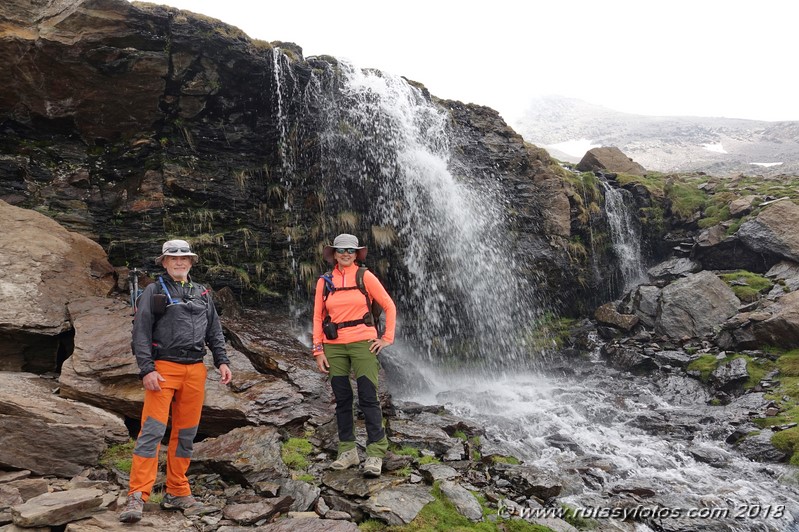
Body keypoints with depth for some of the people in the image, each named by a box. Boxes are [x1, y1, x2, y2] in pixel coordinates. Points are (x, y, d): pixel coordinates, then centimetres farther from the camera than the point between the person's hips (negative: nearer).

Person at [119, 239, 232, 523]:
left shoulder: (202, 294, 17)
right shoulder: (153, 292, 3)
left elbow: (214, 331, 18)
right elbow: (141, 333, -4)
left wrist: (222, 361, 6)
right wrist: (146, 369, -14)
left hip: (195, 371, 5)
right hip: (163, 369, -4)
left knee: (186, 433, 9)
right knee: (152, 431, -10)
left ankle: (177, 493, 19)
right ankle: (137, 497, -5)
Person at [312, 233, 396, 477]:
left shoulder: (365, 276, 0)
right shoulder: (324, 281, 7)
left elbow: (389, 306, 4)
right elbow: (318, 317, 9)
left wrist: (387, 337, 1)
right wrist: (318, 350, 4)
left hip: (362, 343, -3)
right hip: (333, 346, 3)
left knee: (368, 398, -5)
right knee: (342, 399, 8)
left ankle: (375, 453, 0)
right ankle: (347, 451, 18)